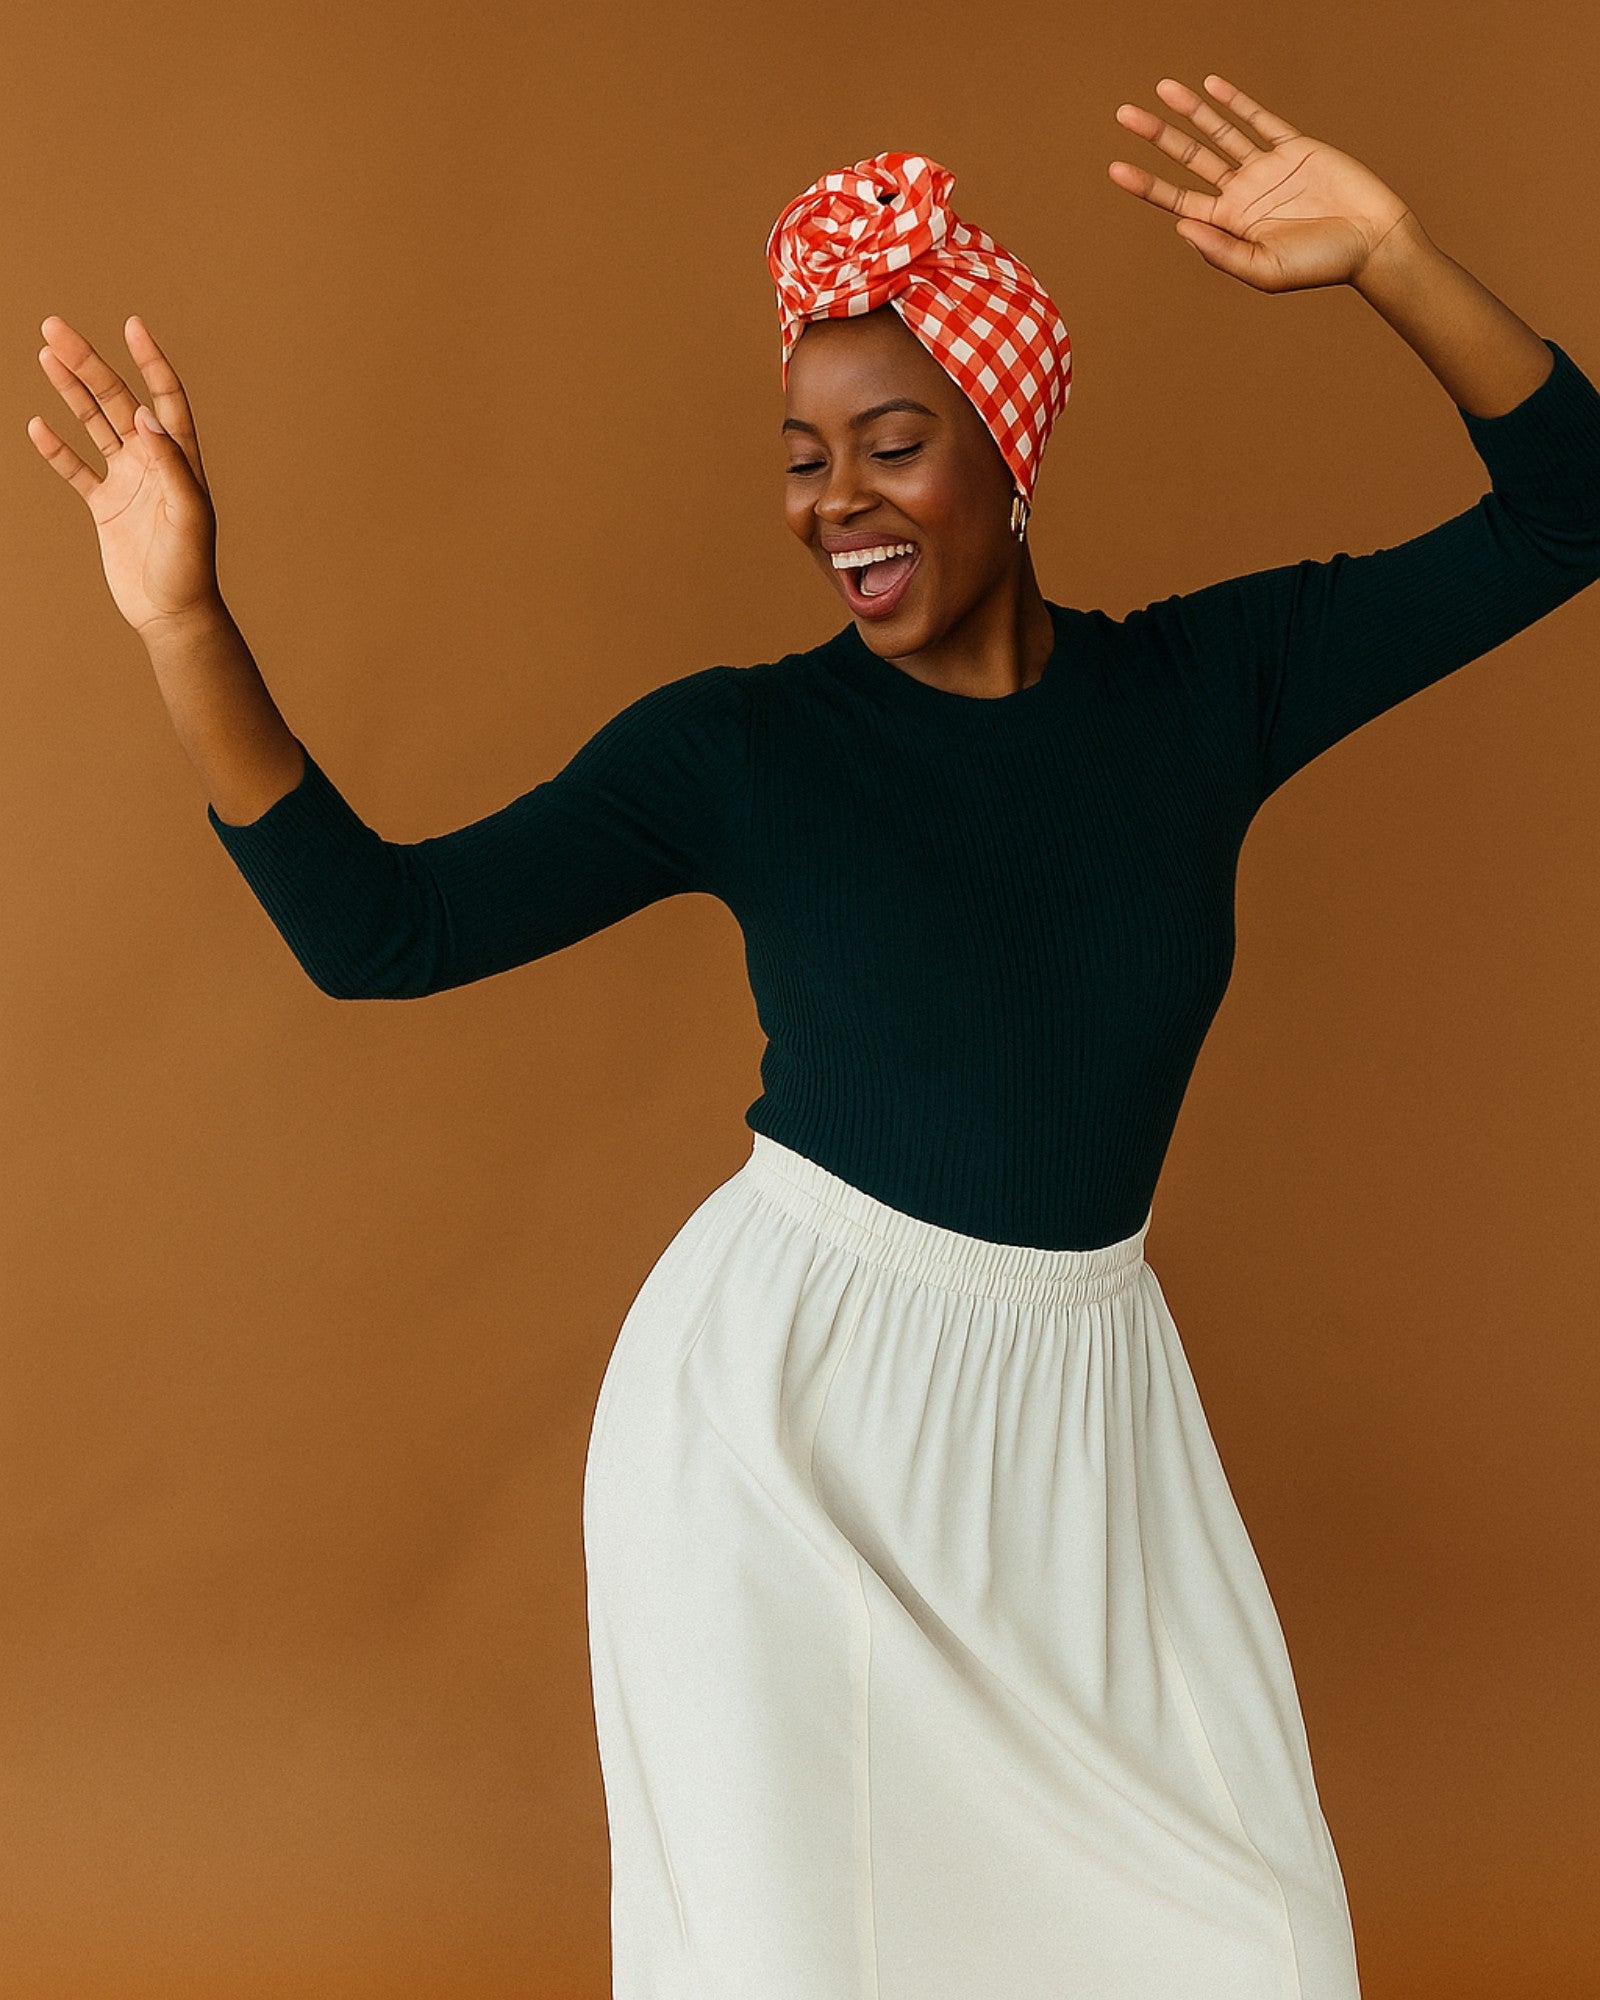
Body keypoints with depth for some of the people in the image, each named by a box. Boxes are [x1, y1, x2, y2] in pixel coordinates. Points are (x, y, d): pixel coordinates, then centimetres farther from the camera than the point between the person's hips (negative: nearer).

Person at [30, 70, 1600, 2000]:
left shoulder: (1209, 680, 0)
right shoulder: (739, 744, -7)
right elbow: (375, 931, -9)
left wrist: (1388, 258, -12)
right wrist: (185, 629, -20)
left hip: (1080, 1394, 3)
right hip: (786, 1404, -2)